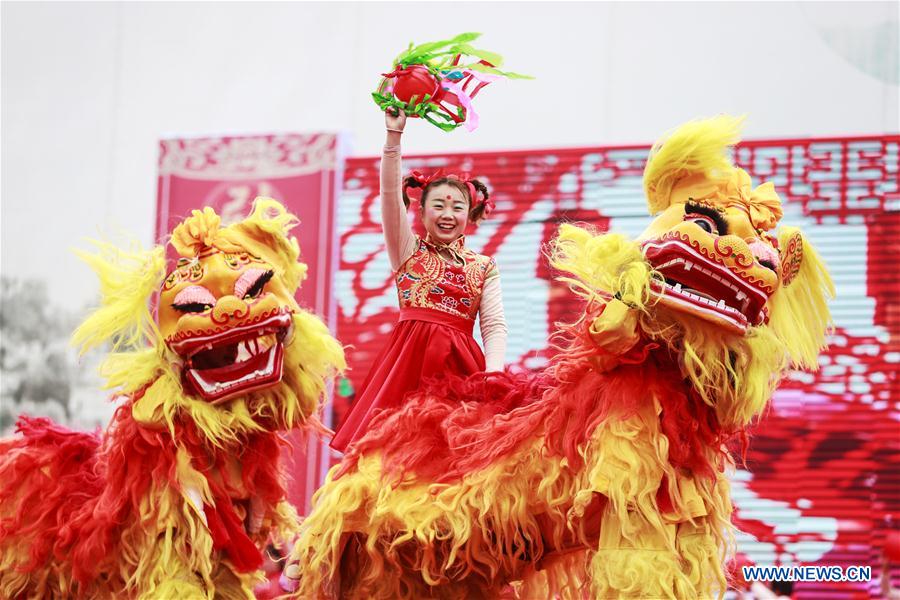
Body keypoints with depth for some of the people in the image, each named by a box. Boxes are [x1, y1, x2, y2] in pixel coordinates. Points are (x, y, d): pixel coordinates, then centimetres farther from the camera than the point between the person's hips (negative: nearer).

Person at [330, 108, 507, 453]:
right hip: (410, 356, -1)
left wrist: (493, 374, -13)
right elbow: (390, 193, 0)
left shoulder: (483, 267, 15)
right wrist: (394, 136, -10)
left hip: (460, 361, 1)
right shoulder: (409, 251, 12)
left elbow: (495, 325, 5)